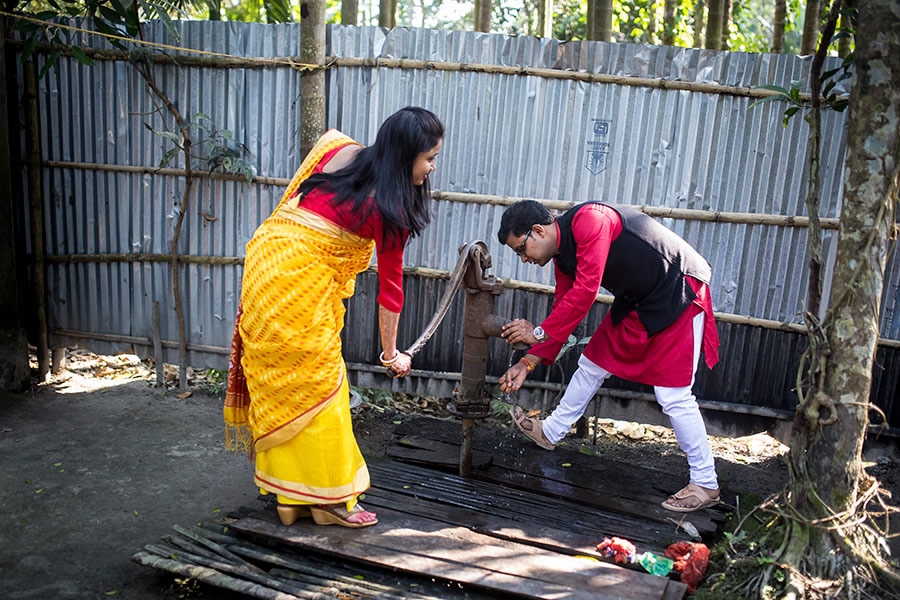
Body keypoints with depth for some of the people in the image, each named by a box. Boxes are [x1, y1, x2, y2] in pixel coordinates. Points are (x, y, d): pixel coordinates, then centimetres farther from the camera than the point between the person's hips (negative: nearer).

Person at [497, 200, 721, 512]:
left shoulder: (589, 220, -26)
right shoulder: (563, 257, 2)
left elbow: (585, 291, -30)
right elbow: (564, 309, 6)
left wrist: (539, 332, -22)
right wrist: (528, 363, 2)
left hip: (679, 294, -9)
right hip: (637, 301, 9)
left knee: (674, 396, -7)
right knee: (592, 365, 14)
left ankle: (705, 484, 10)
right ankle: (551, 433, 32)